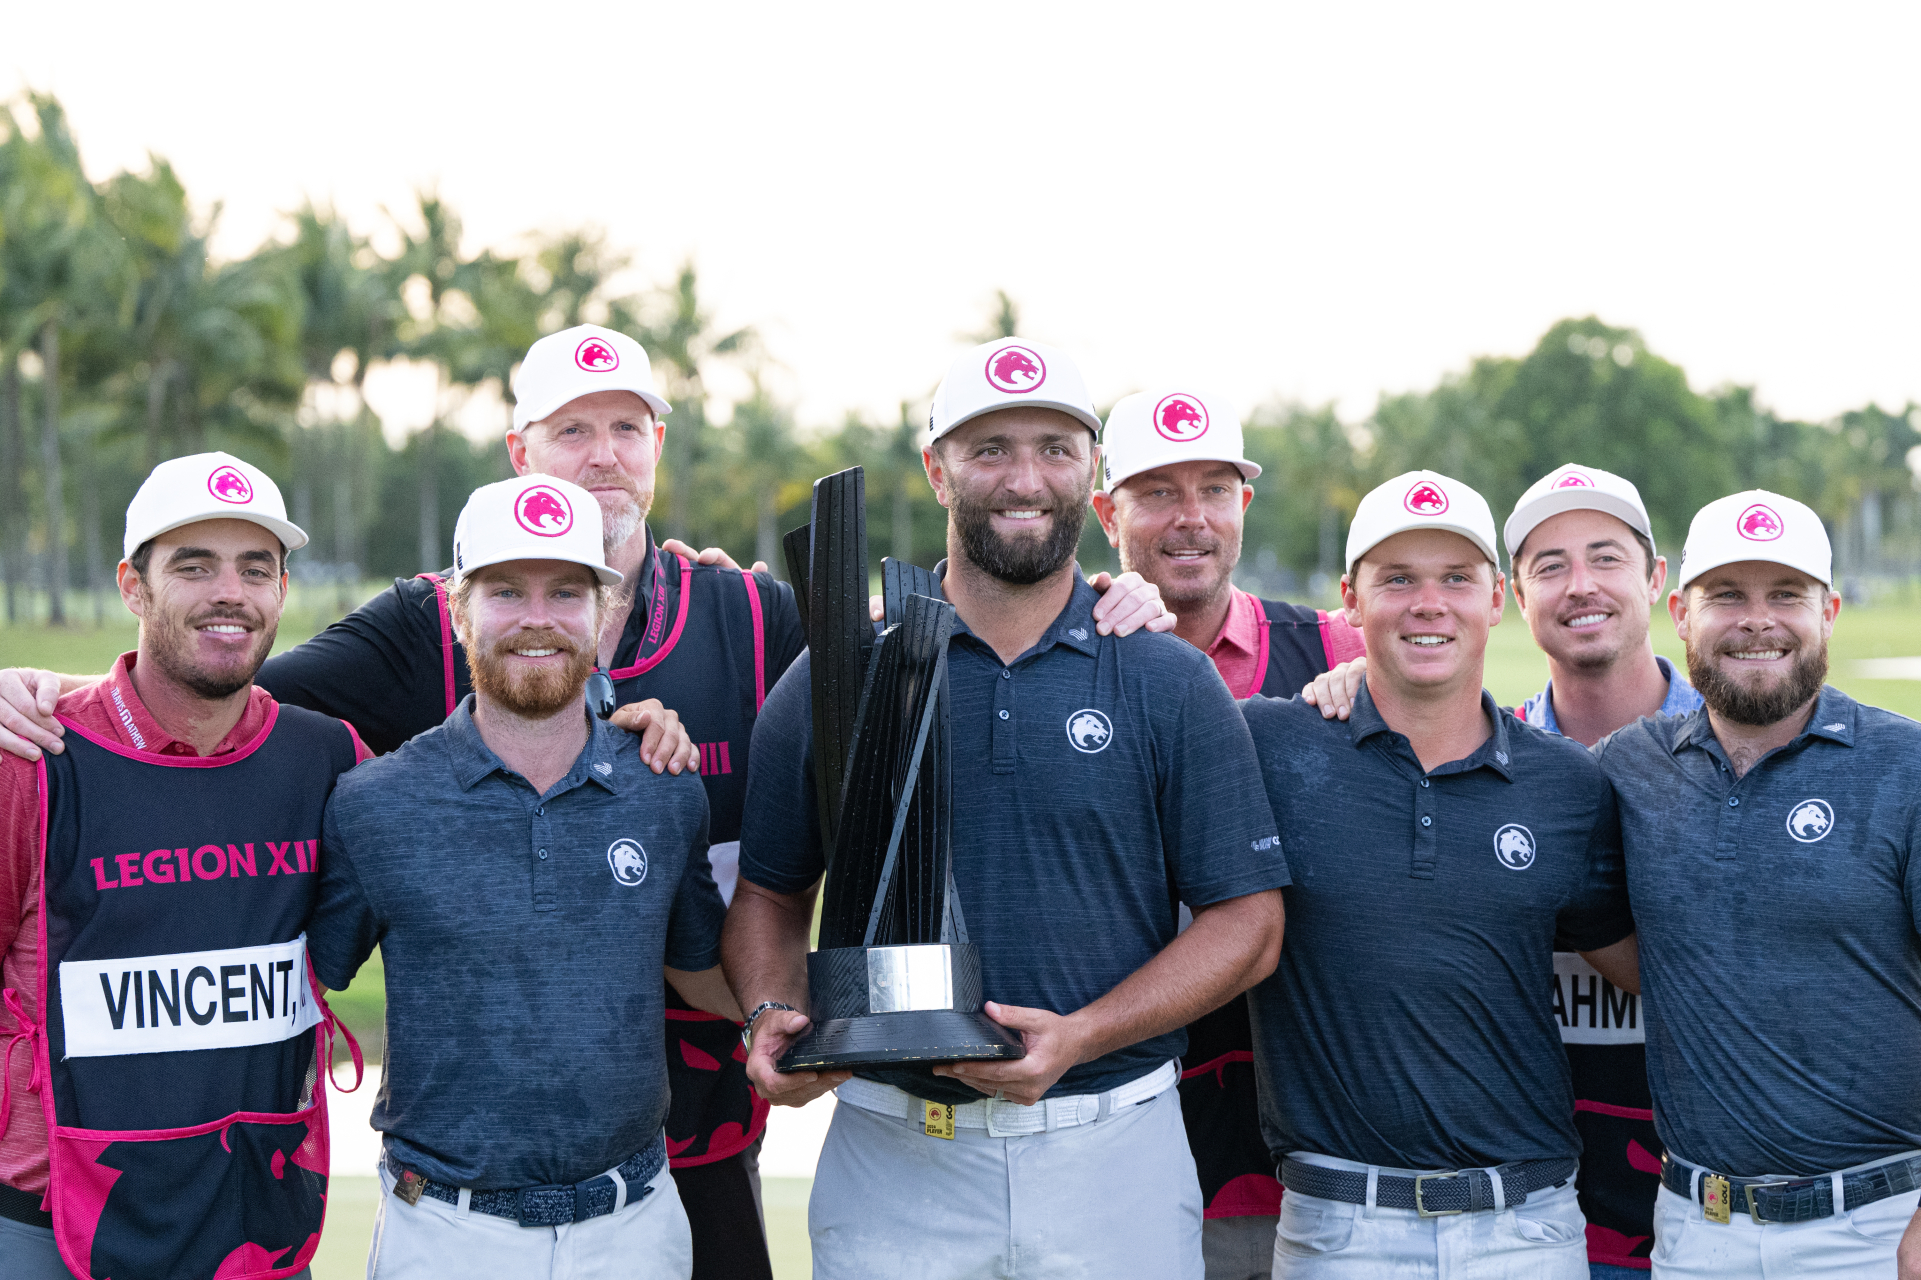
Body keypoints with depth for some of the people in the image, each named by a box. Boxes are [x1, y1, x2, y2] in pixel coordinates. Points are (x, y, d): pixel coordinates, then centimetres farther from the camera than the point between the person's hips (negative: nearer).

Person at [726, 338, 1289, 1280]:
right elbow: (771, 895, 12)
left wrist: (1079, 1037, -13)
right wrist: (774, 1015, -9)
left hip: (1112, 1163, 0)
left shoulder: (1174, 686, 1)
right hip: (890, 1158, 1)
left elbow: (1248, 921, 0)